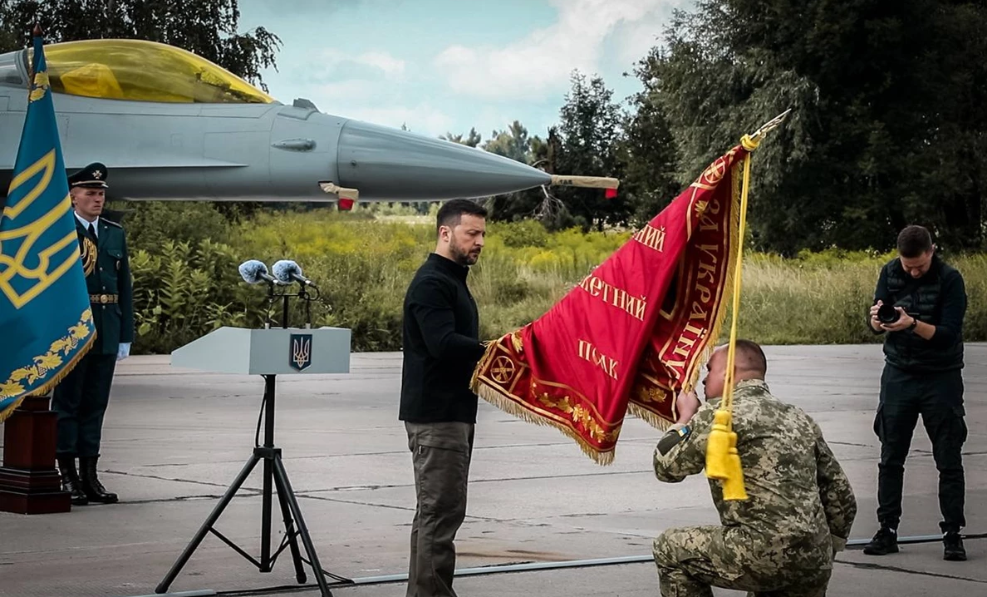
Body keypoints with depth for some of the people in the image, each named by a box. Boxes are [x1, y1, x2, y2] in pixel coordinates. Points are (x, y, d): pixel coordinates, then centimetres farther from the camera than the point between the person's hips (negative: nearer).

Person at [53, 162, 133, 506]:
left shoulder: (116, 234, 13)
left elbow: (124, 287, 14)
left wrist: (126, 336, 9)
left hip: (106, 333, 5)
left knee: (95, 404, 9)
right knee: (67, 402, 1)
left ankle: (89, 475, 14)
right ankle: (67, 475, 5)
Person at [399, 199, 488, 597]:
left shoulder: (453, 280, 19)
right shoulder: (431, 283, -13)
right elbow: (443, 343, -26)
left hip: (453, 413, 11)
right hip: (437, 416, -11)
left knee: (435, 511, 13)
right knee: (442, 511, -11)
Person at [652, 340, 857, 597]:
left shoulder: (720, 413, -2)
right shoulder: (798, 418, 19)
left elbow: (666, 467, 5)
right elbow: (841, 496, 19)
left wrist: (684, 418, 21)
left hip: (766, 556, -7)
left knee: (670, 549, 14)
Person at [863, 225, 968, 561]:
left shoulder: (950, 280, -13)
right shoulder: (890, 273, -1)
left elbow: (948, 334, -20)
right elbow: (876, 327, 1)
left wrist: (911, 324, -35)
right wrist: (877, 318, -23)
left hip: (941, 378, -3)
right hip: (899, 375, 4)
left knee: (949, 460, 0)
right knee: (890, 457, 5)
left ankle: (952, 534, 5)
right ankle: (887, 531, 11)